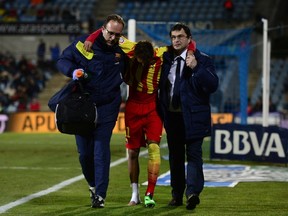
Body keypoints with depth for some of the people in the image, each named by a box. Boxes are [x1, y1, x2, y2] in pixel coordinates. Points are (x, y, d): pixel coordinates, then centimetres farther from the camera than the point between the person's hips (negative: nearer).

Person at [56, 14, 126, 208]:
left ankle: (100, 194, -6)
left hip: (107, 107, -1)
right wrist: (73, 71, -16)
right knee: (84, 150, 6)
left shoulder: (121, 50, 1)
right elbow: (63, 61, 2)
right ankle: (92, 184, 32)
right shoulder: (85, 43, -5)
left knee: (101, 150, -9)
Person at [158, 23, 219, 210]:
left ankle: (193, 192, -20)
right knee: (175, 156, 10)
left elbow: (213, 85, -15)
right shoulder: (167, 59, 10)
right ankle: (177, 195, 18)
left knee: (193, 154, -11)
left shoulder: (202, 60, -4)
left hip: (193, 116, -5)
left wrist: (196, 67, -24)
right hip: (172, 116, 5)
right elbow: (161, 86, 22)